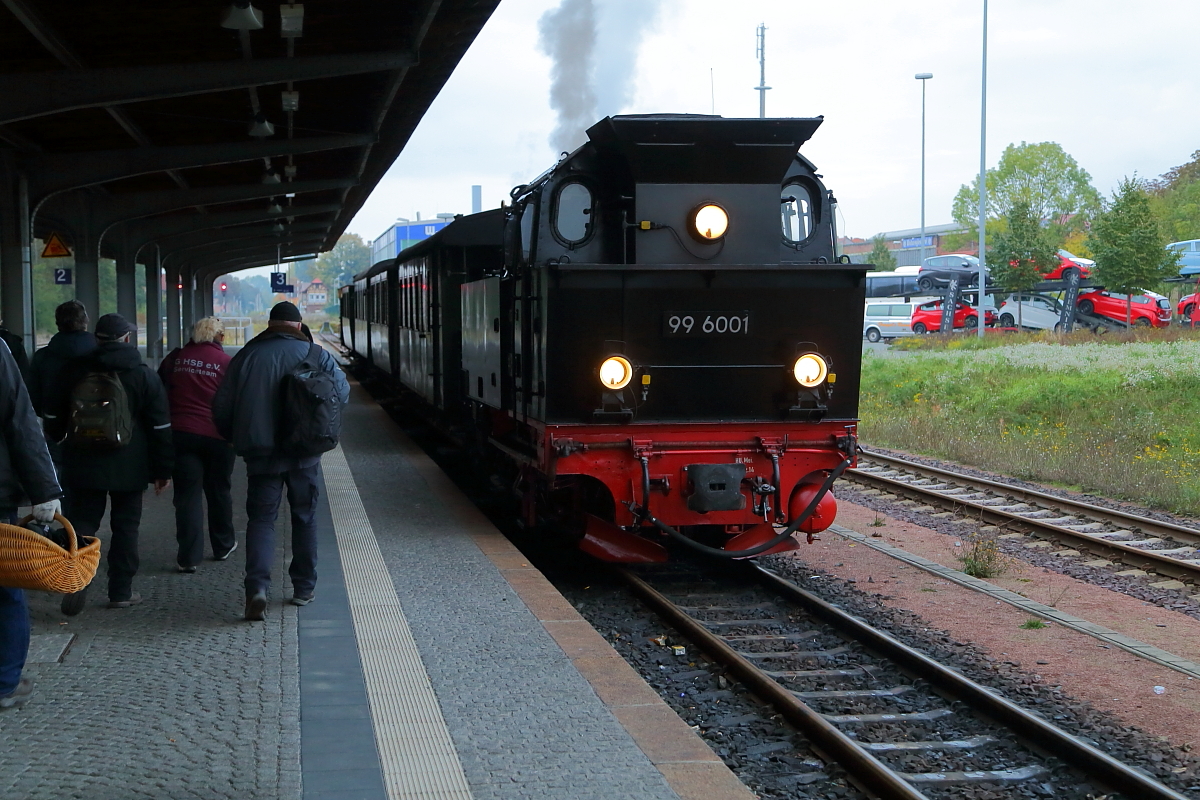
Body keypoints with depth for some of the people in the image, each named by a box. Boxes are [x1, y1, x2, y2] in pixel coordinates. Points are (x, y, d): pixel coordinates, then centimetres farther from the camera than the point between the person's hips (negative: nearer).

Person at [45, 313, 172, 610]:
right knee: (125, 526, 6)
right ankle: (121, 591, 8)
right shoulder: (144, 376, -3)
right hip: (128, 468, -1)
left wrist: (56, 442, 30)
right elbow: (160, 427, -3)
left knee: (82, 522, 6)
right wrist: (162, 470, 3)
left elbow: (53, 417, 12)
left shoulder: (75, 370, 3)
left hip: (82, 465, 2)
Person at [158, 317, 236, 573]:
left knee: (187, 495, 2)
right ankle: (223, 546, 29)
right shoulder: (226, 363, -5)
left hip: (181, 434, 1)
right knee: (219, 492, 15)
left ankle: (189, 557, -3)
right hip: (217, 436, -1)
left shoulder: (174, 359, 4)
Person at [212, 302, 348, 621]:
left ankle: (257, 585, -16)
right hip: (305, 452, 0)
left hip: (261, 452, 0)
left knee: (261, 517, 3)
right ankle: (303, 588, 19)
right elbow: (342, 392, -1)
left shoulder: (247, 356, 0)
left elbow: (222, 405, 1)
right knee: (304, 517, 14)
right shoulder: (315, 355, -1)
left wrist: (234, 438, 18)